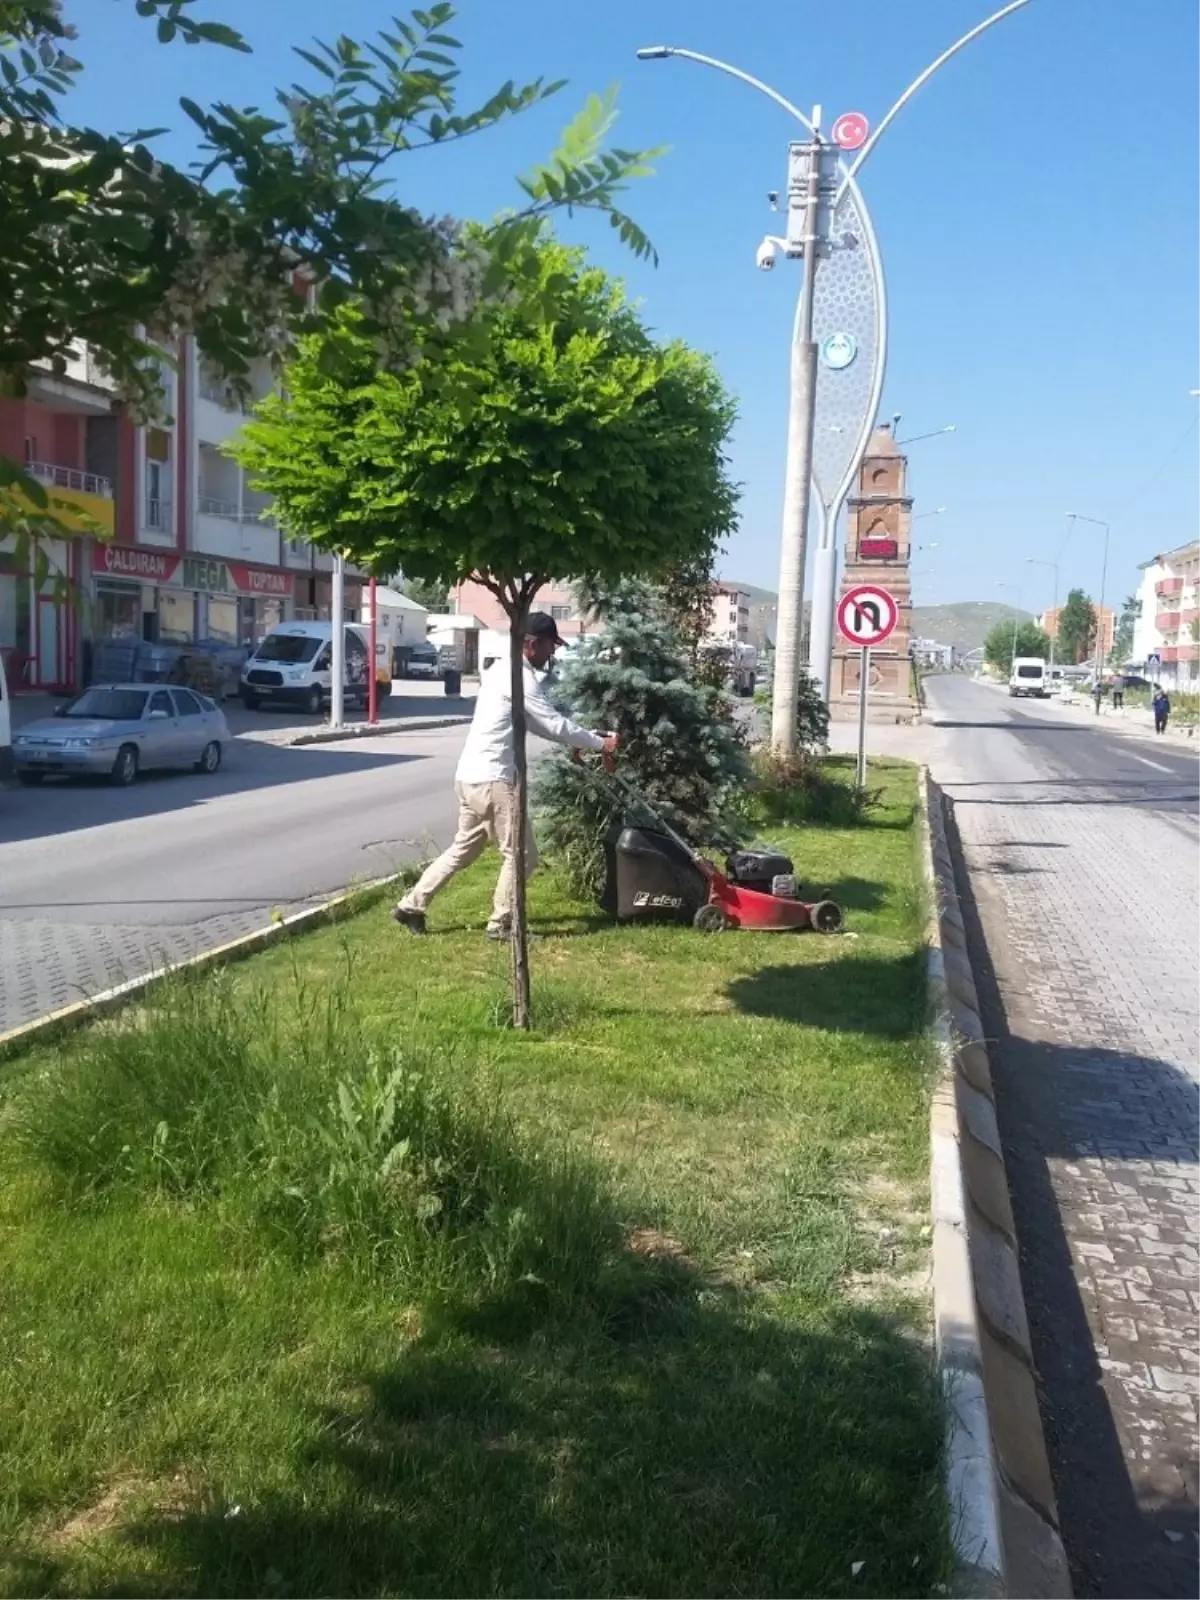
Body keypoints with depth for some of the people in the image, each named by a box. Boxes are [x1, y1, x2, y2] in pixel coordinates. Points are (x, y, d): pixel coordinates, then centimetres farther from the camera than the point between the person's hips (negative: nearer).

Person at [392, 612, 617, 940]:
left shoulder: (504, 670, 18)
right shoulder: (519, 677, -14)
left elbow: (535, 723, 23)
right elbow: (555, 723, -14)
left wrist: (577, 743, 17)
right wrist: (600, 744, -4)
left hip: (472, 776, 10)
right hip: (492, 779, -10)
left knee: (463, 850, 20)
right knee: (521, 855, 1)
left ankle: (411, 906, 23)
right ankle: (501, 924, 10)